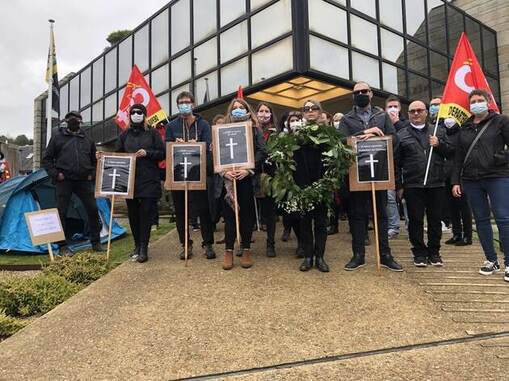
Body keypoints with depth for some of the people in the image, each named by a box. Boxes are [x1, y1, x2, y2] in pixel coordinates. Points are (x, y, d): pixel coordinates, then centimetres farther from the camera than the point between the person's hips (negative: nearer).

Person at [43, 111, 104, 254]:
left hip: (84, 181, 2)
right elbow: (47, 159, 6)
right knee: (61, 212, 0)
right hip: (64, 181, -2)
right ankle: (63, 245, 10)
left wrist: (92, 175, 6)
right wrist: (55, 174, -6)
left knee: (93, 210, 0)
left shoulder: (87, 140, 15)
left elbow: (95, 160, 22)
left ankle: (96, 242, 12)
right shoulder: (58, 137, 6)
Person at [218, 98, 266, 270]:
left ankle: (246, 250, 14)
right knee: (229, 214, 2)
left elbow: (261, 152, -1)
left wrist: (249, 170, -14)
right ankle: (228, 251, 9)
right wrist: (223, 171, -12)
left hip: (247, 178, -1)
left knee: (246, 214, 4)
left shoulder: (254, 129, 9)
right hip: (228, 179, 1)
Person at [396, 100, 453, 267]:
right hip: (413, 185, -2)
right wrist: (399, 185, -2)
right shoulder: (401, 135, 6)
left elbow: (450, 152, 11)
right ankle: (419, 253, 16)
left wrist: (439, 145, -8)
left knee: (435, 220, 8)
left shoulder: (439, 131, 13)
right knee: (415, 220, 4)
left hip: (436, 184, 2)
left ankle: (434, 252, 22)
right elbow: (396, 163, 3)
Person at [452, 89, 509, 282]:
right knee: (481, 219, 7)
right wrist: (455, 181, 9)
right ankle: (491, 260, 17)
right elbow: (458, 157, 14)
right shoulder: (464, 128, 15)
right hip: (471, 181, 5)